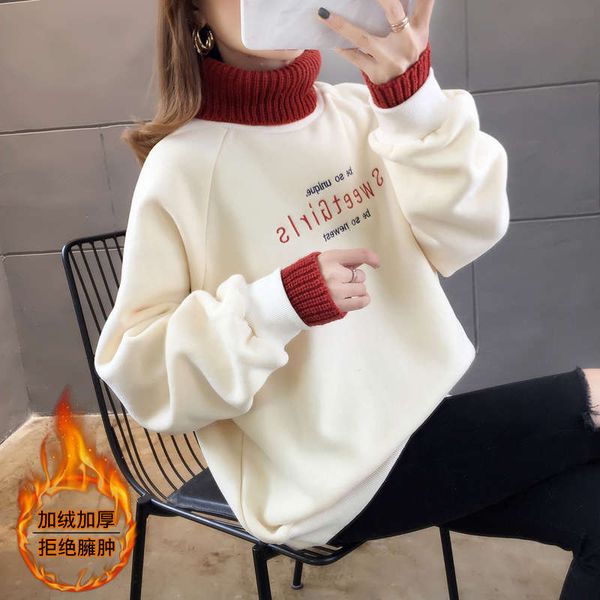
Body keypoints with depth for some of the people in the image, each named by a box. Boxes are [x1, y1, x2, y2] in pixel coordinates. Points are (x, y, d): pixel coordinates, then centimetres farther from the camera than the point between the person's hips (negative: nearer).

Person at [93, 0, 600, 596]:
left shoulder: (360, 109, 0)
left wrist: (414, 97, -21)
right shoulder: (182, 166, -14)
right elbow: (136, 370, -13)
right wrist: (279, 304, -27)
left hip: (421, 412, 5)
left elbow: (469, 234, -7)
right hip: (330, 475, -5)